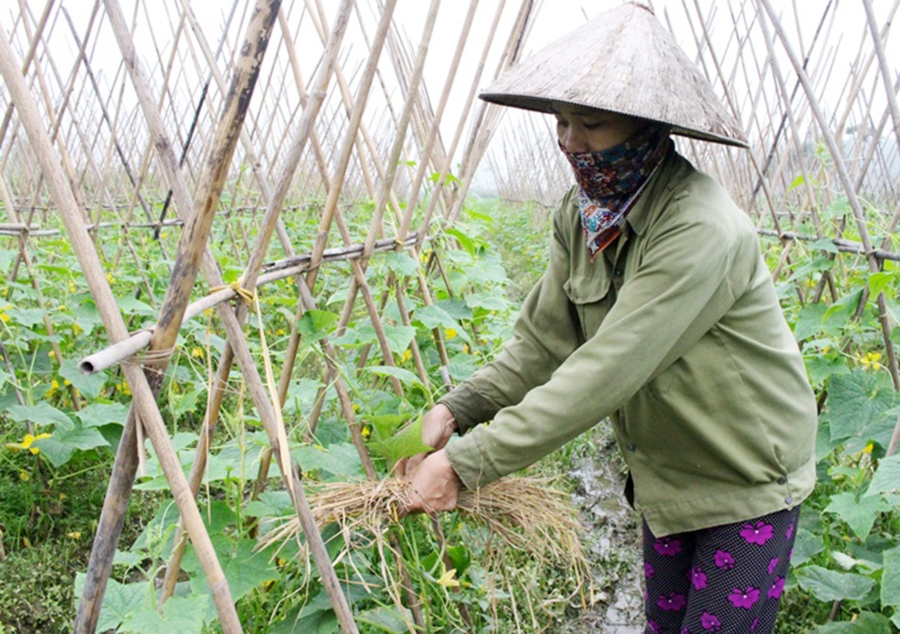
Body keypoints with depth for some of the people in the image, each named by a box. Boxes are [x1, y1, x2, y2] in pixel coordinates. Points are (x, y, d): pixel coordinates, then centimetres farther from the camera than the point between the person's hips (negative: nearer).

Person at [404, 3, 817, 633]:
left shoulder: (702, 231, -31)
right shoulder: (580, 215, -6)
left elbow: (605, 374, -36)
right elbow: (543, 341, -4)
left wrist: (467, 464, -35)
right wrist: (456, 409, -18)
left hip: (748, 480, -7)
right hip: (667, 475, 7)